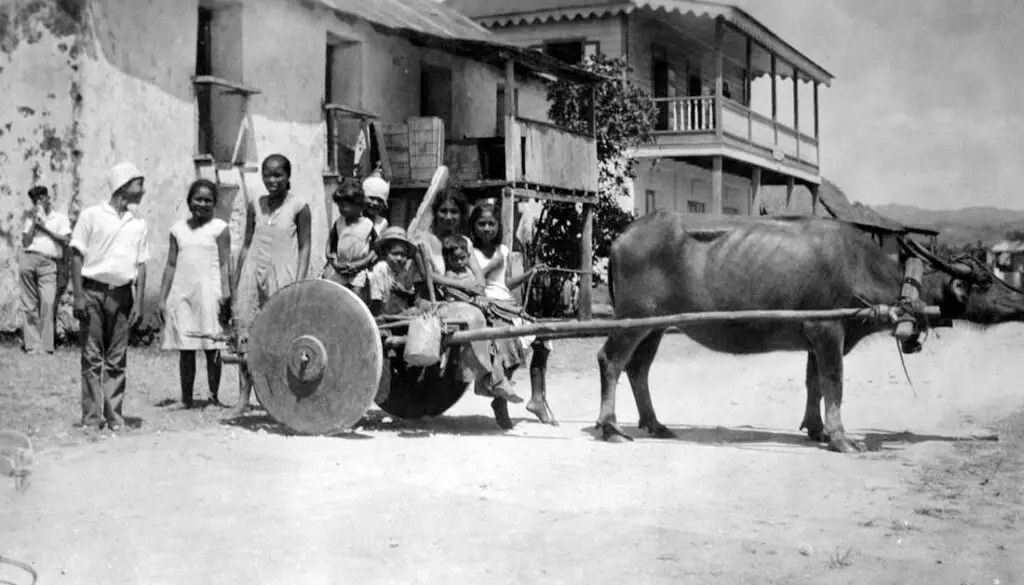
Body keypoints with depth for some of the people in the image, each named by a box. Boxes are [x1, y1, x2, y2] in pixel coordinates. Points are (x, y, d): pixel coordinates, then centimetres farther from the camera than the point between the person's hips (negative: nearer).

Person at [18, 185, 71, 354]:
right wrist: (34, 223, 3)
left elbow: (65, 241, 2)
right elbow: (25, 242, 10)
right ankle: (31, 345, -1)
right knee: (29, 305, -1)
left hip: (48, 263, -2)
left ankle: (45, 345, -15)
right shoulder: (31, 218, 20)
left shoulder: (60, 218, 14)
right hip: (28, 258, 2)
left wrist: (45, 228, 1)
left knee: (48, 302, -15)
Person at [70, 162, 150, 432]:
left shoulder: (139, 224, 11)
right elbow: (76, 256, -1)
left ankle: (114, 415, 8)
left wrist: (139, 302, 3)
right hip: (93, 291, -3)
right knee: (92, 357, -2)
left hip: (122, 295, 3)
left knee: (117, 359, 4)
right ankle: (92, 416, 1)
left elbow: (141, 265, 11)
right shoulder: (92, 215, 0)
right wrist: (78, 295, -9)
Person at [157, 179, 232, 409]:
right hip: (182, 293, 3)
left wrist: (225, 294, -11)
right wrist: (162, 298, 8)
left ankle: (214, 396, 7)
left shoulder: (219, 228, 2)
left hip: (209, 293, -3)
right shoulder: (178, 228, 12)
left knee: (211, 347, 0)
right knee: (185, 348, 4)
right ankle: (186, 398, 8)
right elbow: (171, 265, 12)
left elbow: (225, 265, -1)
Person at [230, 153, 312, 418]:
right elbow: (247, 244, 14)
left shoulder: (299, 207, -2)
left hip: (283, 277, -4)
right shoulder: (255, 206, 10)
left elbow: (304, 247, -1)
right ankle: (243, 398, 1)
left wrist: (300, 283, -10)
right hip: (254, 273, 4)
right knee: (247, 334, -2)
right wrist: (236, 283, 11)